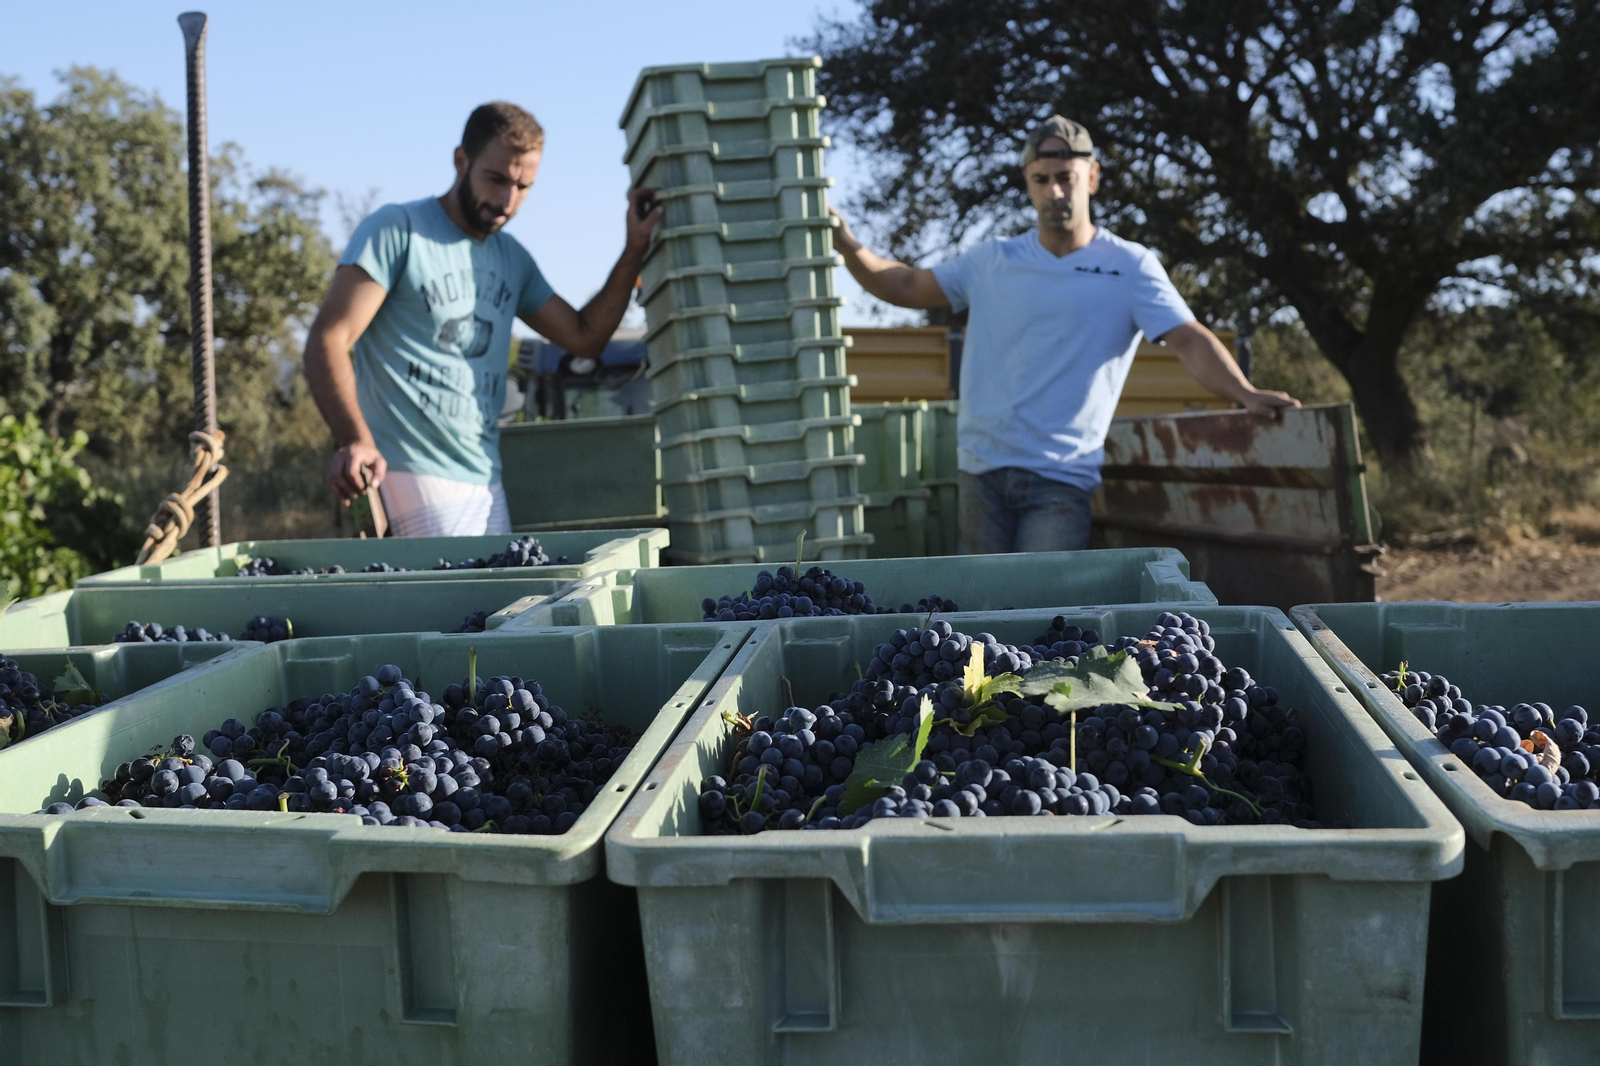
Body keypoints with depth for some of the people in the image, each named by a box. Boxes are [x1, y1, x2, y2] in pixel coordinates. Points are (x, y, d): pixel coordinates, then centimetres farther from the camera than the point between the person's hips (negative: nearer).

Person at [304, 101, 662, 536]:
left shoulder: (513, 259, 19)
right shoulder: (397, 230, -4)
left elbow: (585, 337, 21)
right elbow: (327, 341, -12)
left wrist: (635, 249, 12)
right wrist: (355, 440, -29)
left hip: (487, 481, 8)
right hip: (413, 476, -7)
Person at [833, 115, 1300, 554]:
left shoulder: (1130, 266, 0)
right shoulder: (992, 261, 10)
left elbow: (1188, 339, -8)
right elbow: (909, 287, 16)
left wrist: (1245, 394, -23)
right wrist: (849, 248, 1)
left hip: (1063, 479, -3)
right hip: (983, 468, 3)